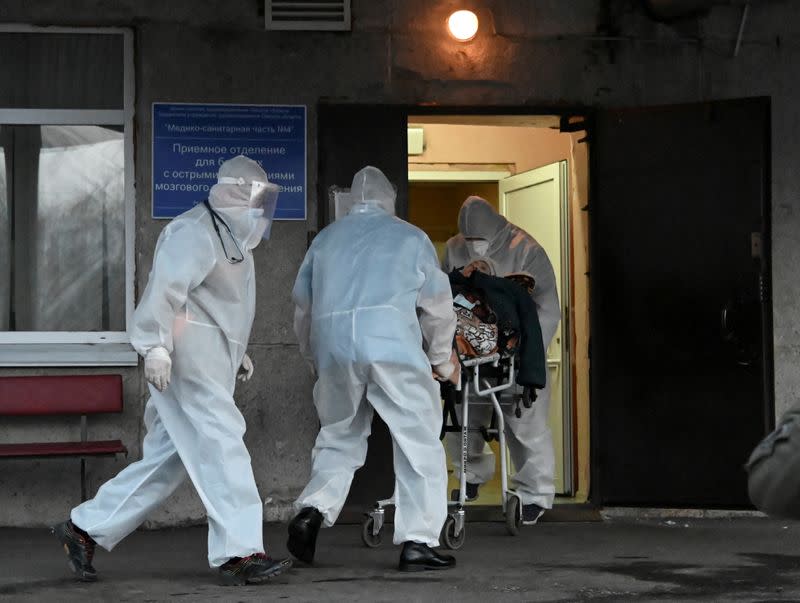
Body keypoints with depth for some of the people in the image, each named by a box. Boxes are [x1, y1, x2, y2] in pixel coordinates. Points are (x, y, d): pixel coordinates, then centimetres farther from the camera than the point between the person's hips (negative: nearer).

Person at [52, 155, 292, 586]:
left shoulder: (232, 239, 24)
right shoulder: (194, 232, -9)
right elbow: (165, 286, -21)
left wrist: (235, 352, 24)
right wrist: (156, 346, -27)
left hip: (209, 368, 10)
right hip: (186, 359, -10)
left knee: (166, 460, 8)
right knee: (220, 445, -14)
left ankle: (85, 529, 14)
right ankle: (239, 553, -15)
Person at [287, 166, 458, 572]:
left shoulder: (326, 238, 21)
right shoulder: (410, 237, 13)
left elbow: (302, 306, 23)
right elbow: (437, 306, 14)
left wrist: (315, 361, 35)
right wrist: (442, 359, 28)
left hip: (333, 348, 4)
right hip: (393, 346, -3)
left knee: (338, 438, 19)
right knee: (418, 443, 2)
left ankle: (313, 509, -2)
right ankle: (417, 541, -3)